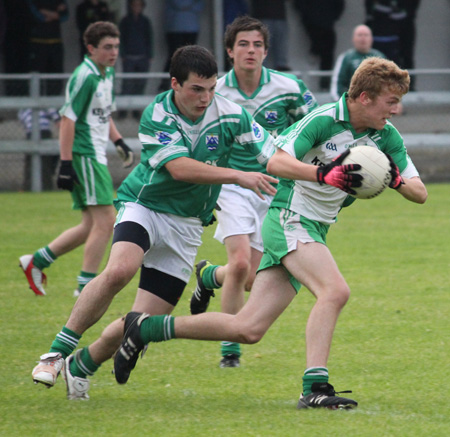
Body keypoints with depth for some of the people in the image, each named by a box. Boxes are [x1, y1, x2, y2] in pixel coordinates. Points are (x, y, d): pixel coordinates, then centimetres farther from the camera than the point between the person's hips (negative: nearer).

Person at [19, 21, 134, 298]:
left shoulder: (108, 73, 15)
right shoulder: (85, 77, -15)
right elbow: (68, 120, -18)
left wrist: (119, 142, 15)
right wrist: (66, 163, -21)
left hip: (96, 155, 10)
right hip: (85, 156, -10)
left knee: (91, 226, 12)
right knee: (105, 221, -12)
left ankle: (37, 261, 21)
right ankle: (86, 286, -6)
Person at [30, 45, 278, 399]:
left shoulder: (229, 114, -10)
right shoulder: (156, 116, -17)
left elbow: (275, 155, -7)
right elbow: (179, 168, -30)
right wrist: (237, 176, -38)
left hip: (187, 225, 3)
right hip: (144, 206, -3)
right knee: (120, 270, -35)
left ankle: (81, 367, 21)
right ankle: (58, 353, -21)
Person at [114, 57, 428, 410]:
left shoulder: (386, 136, 6)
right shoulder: (324, 119, -15)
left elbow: (420, 193, 7)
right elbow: (277, 162, -24)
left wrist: (398, 180, -15)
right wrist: (324, 173, -38)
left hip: (316, 231, 7)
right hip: (288, 218, -7)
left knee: (247, 330, 0)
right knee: (335, 290, -31)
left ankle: (145, 329, 11)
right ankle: (314, 387, -34)